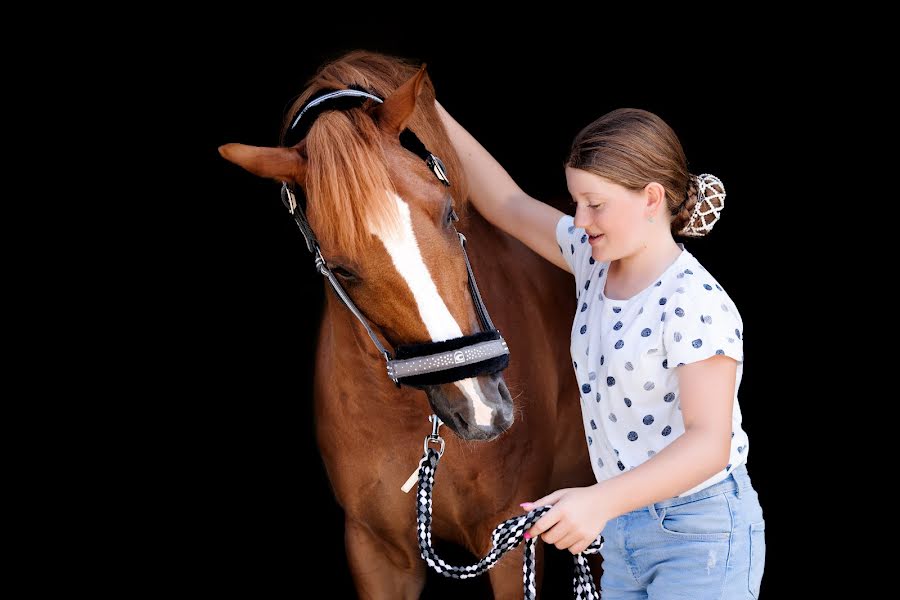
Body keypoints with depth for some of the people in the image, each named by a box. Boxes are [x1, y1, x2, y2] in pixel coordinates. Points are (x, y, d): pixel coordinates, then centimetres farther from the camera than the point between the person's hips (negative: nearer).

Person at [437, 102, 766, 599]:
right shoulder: (596, 263, 4)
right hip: (624, 530, 8)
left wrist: (599, 501, -43)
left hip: (701, 537, -8)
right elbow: (506, 204, 15)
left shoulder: (696, 303, -21)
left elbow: (708, 443, -30)